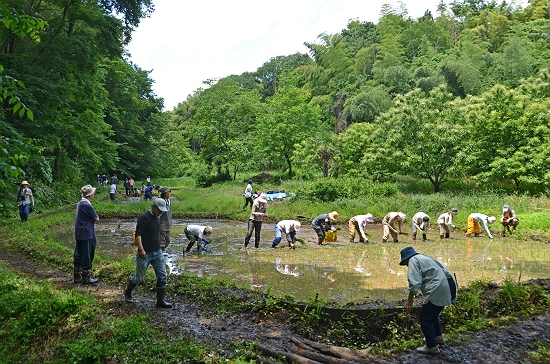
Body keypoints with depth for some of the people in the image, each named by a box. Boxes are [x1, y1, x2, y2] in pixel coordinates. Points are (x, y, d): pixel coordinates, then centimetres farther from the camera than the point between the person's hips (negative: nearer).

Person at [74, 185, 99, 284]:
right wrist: (93, 219, 3)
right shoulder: (87, 205, -20)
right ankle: (86, 278, 10)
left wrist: (89, 220, -4)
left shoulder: (80, 203, 10)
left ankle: (77, 276, 23)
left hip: (79, 234, 9)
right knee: (87, 256, 1)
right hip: (86, 234, -9)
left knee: (78, 255, 14)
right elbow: (96, 219, -14)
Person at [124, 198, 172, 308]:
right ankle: (127, 292, 34)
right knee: (139, 277, 6)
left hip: (158, 253, 7)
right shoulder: (144, 217, -15)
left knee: (162, 276, 3)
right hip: (145, 254, -7)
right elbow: (138, 234, -22)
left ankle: (160, 301, 12)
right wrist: (141, 250, -30)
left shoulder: (157, 218, 9)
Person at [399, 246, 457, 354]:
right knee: (432, 313, 28)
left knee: (424, 318, 4)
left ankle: (431, 346, 12)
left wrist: (409, 302, -8)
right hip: (450, 287, 10)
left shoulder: (413, 260, -2)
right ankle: (438, 337, 43)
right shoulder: (425, 258, 26)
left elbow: (414, 283, -13)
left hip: (439, 291, -10)